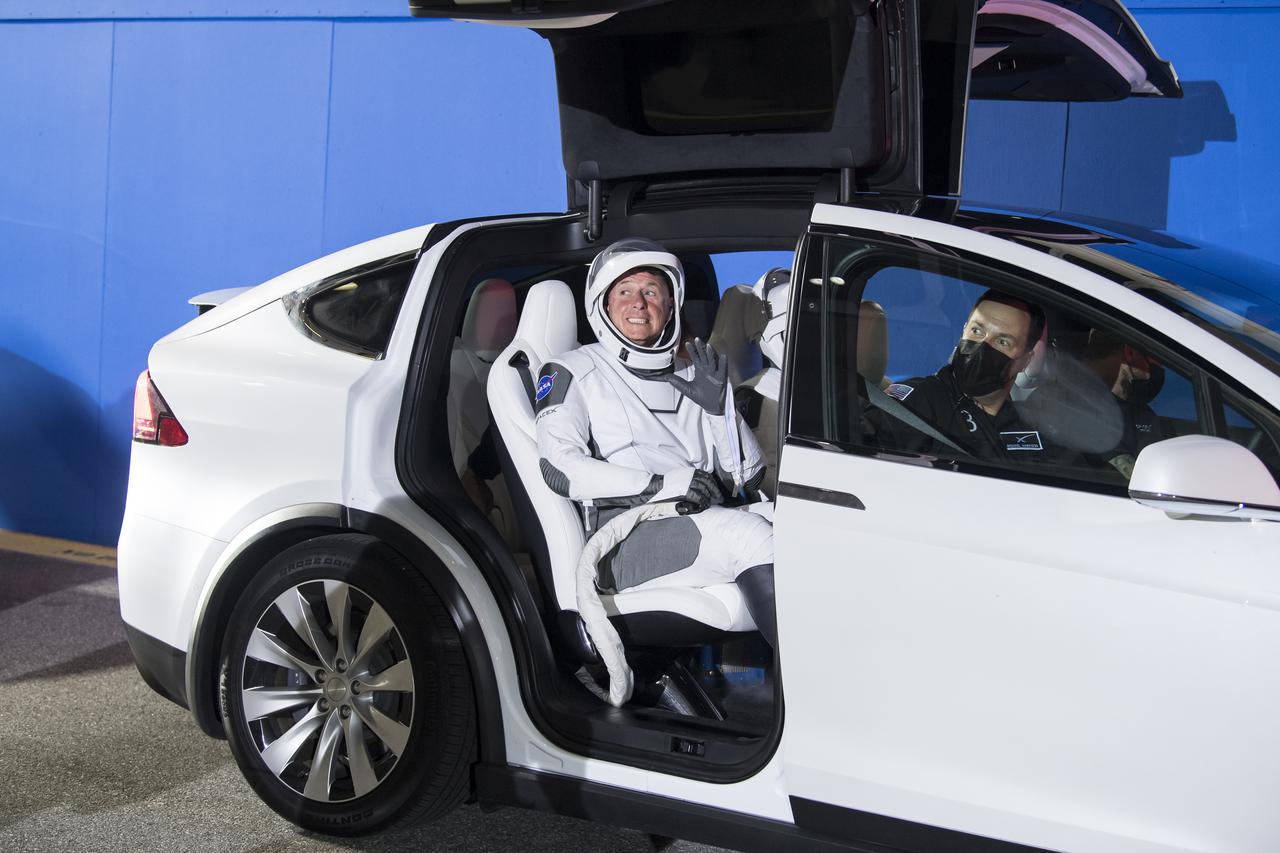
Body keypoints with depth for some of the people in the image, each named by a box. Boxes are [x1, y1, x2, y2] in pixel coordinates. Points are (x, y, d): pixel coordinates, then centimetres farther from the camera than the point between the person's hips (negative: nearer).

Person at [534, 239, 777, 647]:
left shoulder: (689, 379, 26)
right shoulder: (575, 371, 13)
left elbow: (747, 478, 20)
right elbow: (560, 468, -4)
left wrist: (719, 407, 4)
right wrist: (662, 484, -13)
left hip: (705, 527, 5)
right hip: (627, 536, -5)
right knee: (749, 533, -33)